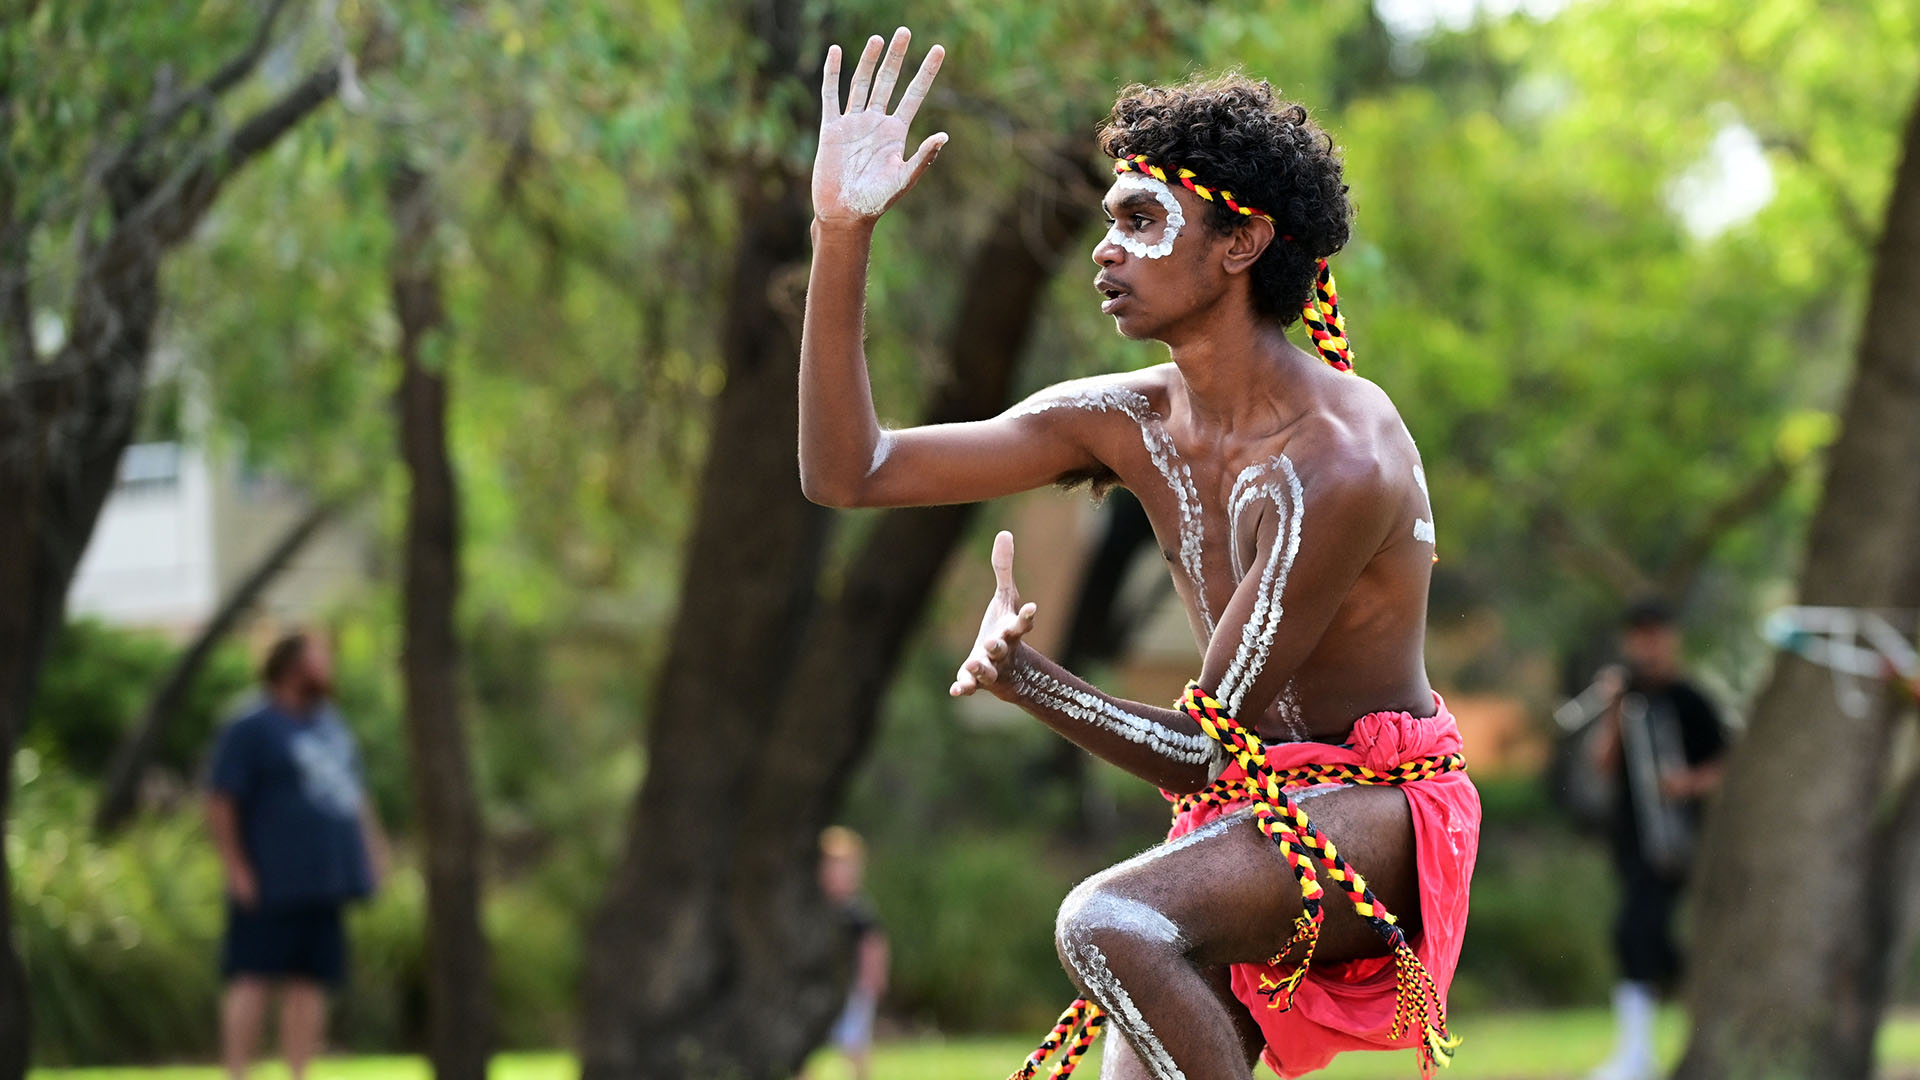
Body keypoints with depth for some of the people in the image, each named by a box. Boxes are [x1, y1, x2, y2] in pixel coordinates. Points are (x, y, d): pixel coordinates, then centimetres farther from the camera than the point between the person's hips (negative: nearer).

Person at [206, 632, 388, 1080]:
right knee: (252, 979, -8)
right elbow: (219, 803, -12)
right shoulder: (251, 729, -8)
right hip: (270, 889, -8)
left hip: (324, 879, 8)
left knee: (309, 982, 7)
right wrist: (236, 869, -16)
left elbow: (354, 793, 26)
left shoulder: (331, 725, 16)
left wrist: (373, 846, 17)